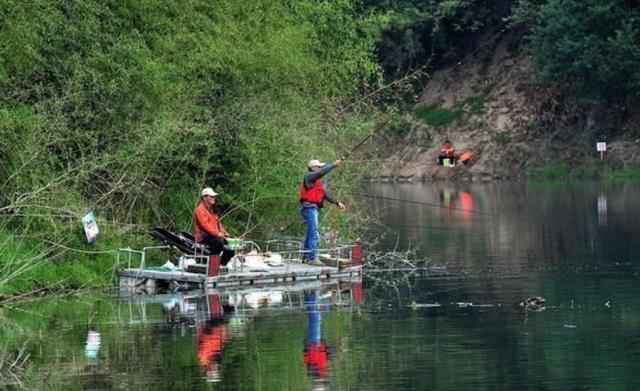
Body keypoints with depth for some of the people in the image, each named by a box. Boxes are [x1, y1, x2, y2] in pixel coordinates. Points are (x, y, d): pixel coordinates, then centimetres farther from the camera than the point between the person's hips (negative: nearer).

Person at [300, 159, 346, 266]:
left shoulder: (319, 181, 22)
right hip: (309, 208, -10)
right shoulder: (309, 176, -6)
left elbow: (326, 193, 18)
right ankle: (313, 258, -20)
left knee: (311, 234, 14)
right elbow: (321, 172, -23)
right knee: (314, 234, -16)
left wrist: (337, 203, 10)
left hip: (315, 209, 10)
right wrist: (333, 165, -18)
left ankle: (306, 257, 20)